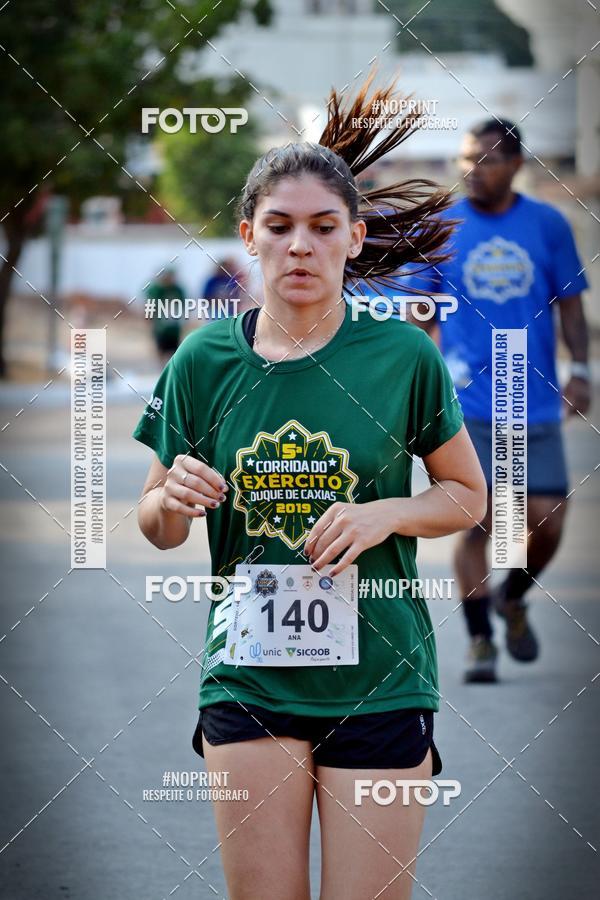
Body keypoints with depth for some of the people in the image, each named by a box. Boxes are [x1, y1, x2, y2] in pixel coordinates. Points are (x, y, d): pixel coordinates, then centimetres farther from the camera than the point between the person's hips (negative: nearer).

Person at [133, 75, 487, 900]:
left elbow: (469, 496, 7)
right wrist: (173, 499, -13)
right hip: (246, 681, 2)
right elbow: (158, 529, 10)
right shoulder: (205, 360, 1)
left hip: (377, 685, -1)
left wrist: (384, 514, -13)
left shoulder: (403, 355, -4)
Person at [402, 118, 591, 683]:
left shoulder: (548, 225, 5)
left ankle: (512, 598, 27)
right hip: (468, 403, -1)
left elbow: (569, 303, 10)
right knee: (477, 521, -8)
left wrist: (579, 370, -1)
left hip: (536, 403, 2)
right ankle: (479, 640, 4)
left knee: (547, 521, -3)